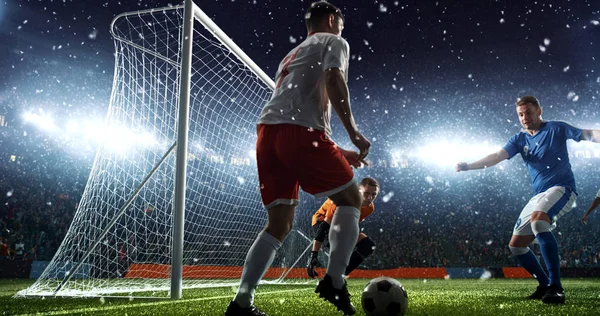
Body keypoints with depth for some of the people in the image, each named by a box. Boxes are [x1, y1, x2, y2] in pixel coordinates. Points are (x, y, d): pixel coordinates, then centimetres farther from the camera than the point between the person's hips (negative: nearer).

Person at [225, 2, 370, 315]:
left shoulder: (292, 55, 37)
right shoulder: (334, 42, 14)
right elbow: (334, 82, -8)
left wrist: (339, 153, 33)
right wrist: (353, 132, -6)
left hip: (268, 131, 7)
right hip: (300, 131, -7)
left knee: (279, 224, 10)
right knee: (351, 199, 9)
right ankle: (334, 281, 0)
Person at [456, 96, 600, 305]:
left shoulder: (556, 129, -3)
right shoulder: (520, 139, 10)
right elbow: (497, 156, -1)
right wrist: (469, 166, -15)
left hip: (561, 189, -7)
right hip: (539, 196, 7)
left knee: (537, 219, -38)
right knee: (516, 245, 6)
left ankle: (555, 286, -34)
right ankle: (545, 285, 20)